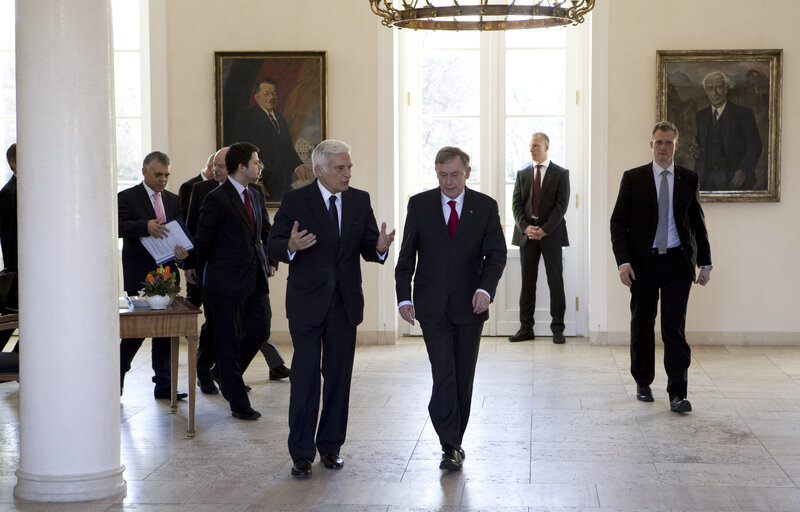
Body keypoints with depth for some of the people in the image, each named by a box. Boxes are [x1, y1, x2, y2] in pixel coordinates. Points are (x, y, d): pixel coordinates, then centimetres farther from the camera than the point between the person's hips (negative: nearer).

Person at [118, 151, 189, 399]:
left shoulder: (174, 201, 16)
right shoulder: (127, 197, -1)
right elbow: (118, 226, -16)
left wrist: (182, 251, -10)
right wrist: (145, 226, -31)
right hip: (139, 276, -5)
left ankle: (164, 385, 12)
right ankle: (116, 380, 9)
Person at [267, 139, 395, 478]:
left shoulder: (360, 201, 6)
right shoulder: (295, 200, -4)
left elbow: (368, 248, 5)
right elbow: (273, 244, -6)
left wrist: (379, 247, -19)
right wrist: (291, 246, -28)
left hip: (345, 304, 4)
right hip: (307, 304, -3)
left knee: (339, 377, 9)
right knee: (305, 377, -2)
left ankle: (330, 446, 21)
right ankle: (301, 453, 5)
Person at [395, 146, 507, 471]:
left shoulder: (485, 207, 2)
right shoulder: (419, 205, 2)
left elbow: (496, 253, -1)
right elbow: (406, 256, 4)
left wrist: (485, 288, -18)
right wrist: (404, 297, -6)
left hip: (470, 306, 1)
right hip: (433, 307, -1)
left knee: (464, 379, 8)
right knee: (443, 376, -10)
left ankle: (455, 442, 20)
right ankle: (450, 446, -7)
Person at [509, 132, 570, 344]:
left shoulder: (560, 174, 2)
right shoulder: (522, 174, 12)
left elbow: (561, 205, -5)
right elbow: (516, 204, 6)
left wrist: (544, 229, -15)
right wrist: (525, 227, -10)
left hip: (551, 234, -3)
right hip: (527, 234, 3)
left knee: (555, 281, 0)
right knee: (527, 281, 4)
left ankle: (557, 329, 6)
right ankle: (526, 328, 9)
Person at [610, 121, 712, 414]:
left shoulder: (689, 180, 8)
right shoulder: (633, 178, 2)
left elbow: (698, 223, 13)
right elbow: (618, 222, 0)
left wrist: (705, 263, 8)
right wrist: (623, 261, -11)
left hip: (677, 263, 0)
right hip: (643, 263, 0)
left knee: (675, 328, -5)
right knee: (641, 326, 10)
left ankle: (677, 394, -5)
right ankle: (643, 383, 27)